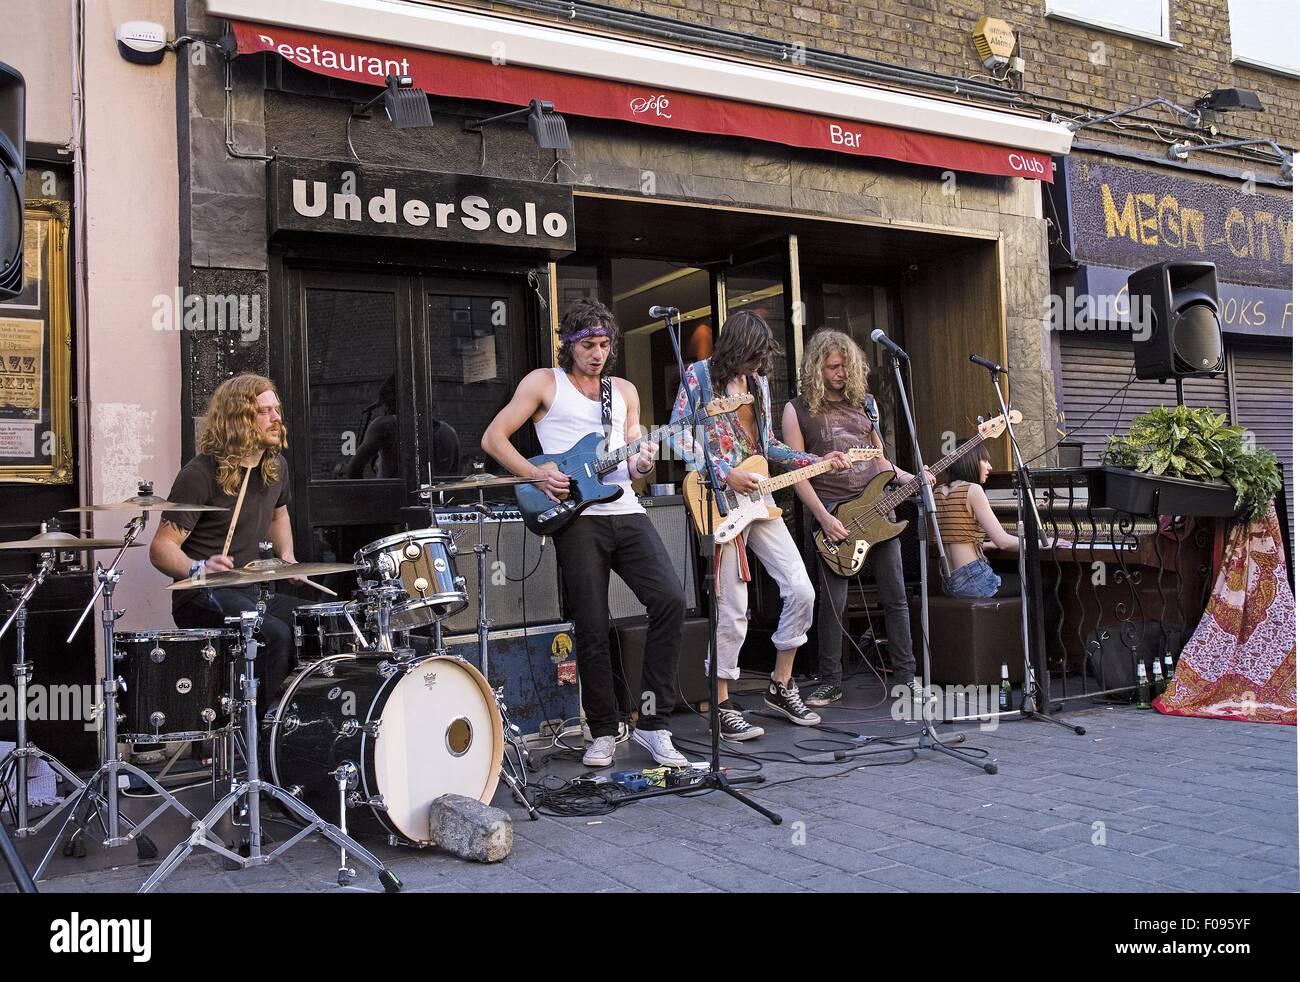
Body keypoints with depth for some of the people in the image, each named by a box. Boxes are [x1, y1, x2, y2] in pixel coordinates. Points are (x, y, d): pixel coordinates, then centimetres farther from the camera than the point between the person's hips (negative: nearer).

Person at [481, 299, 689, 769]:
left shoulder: (625, 391, 20)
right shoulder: (544, 383, 8)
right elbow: (493, 437, 3)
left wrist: (640, 466, -3)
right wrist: (538, 475, -9)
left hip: (626, 512, 4)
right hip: (576, 518, -4)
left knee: (670, 600, -13)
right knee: (593, 630, -3)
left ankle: (653, 722, -1)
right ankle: (603, 732, 15)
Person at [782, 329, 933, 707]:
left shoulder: (865, 402, 13)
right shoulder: (798, 409, 0)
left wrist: (906, 477, 2)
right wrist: (824, 517, -12)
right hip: (830, 509, -4)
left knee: (895, 595, 3)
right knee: (833, 599, -4)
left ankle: (906, 676, 14)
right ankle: (829, 682, 11)